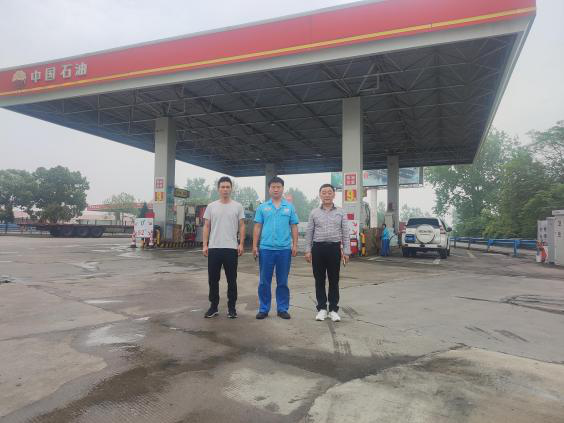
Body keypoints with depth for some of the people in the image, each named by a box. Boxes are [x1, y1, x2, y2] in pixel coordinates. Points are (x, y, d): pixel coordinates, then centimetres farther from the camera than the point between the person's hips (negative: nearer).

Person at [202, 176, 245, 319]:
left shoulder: (237, 206, 2)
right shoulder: (211, 206, 6)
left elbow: (241, 226, 1)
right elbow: (206, 227, 5)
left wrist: (241, 244, -8)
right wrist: (205, 245, -2)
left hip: (231, 248, -2)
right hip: (214, 248, 2)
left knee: (231, 280, 5)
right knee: (213, 280, 9)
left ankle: (231, 307, 16)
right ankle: (213, 306, 21)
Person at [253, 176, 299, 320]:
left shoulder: (290, 207, 6)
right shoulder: (262, 207, 6)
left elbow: (294, 227, 6)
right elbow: (257, 227, 5)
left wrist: (295, 245, -2)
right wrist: (255, 246, -1)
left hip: (284, 249, 0)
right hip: (266, 249, 0)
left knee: (283, 282, 8)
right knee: (264, 281, 6)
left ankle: (282, 309, 19)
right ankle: (263, 309, 17)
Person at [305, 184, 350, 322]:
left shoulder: (340, 212, 5)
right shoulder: (314, 212, 6)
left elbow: (345, 233, 3)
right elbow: (309, 233, 6)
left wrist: (346, 251, -3)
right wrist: (308, 250, 0)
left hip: (334, 248, 0)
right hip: (318, 248, 1)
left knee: (334, 280, 5)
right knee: (319, 279, 6)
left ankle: (333, 309, 15)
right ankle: (322, 308, 17)